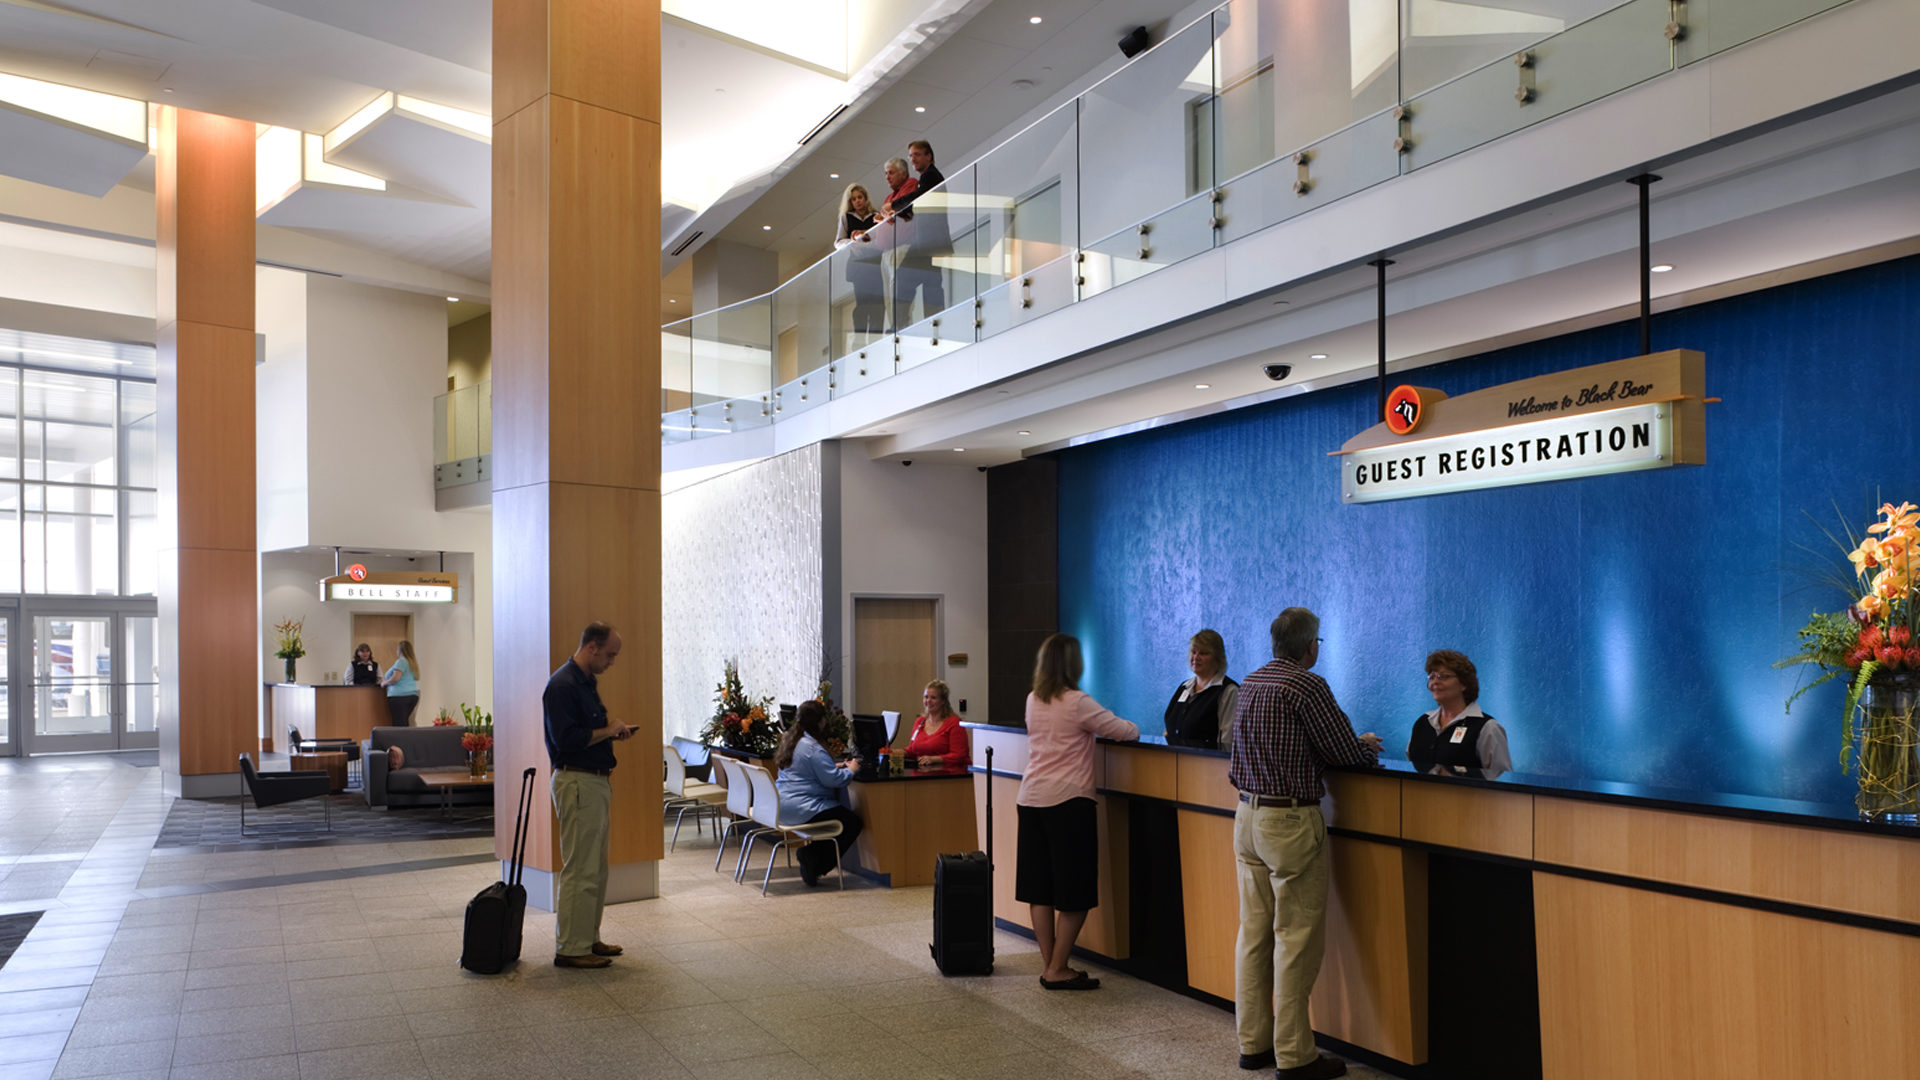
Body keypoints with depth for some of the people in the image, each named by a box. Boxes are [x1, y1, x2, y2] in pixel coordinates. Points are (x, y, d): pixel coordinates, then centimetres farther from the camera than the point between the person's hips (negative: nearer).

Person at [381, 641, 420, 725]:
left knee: (399, 724, -10)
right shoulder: (414, 662, 18)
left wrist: (384, 683, 0)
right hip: (413, 695, 8)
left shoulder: (401, 661, -8)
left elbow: (395, 678, -17)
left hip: (400, 696, -8)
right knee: (404, 723, 9)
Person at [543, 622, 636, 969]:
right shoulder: (562, 685, -17)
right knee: (580, 869, -5)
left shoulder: (588, 682, 15)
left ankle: (588, 938, 24)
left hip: (597, 782, 10)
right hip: (576, 782, -10)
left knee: (596, 868, 15)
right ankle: (570, 948, 4)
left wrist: (614, 730, 7)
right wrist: (607, 732, -14)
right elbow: (565, 738, -24)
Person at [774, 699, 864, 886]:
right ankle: (813, 869, -2)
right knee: (853, 822, -3)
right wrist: (850, 770, -1)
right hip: (800, 808, -11)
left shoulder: (789, 740, 13)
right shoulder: (812, 747, -18)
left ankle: (808, 860, 18)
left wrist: (836, 766, 20)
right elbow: (833, 779, -21)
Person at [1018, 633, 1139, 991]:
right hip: (1067, 800, -7)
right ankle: (1057, 970, 5)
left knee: (1039, 888, 10)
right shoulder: (1077, 703, -12)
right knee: (1075, 893, 3)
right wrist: (1133, 728, 15)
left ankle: (1049, 965, 17)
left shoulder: (1033, 701, 9)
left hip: (1031, 799, 7)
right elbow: (1123, 730, -6)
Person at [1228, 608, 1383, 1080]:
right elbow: (1344, 752, -12)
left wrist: (1354, 743, 17)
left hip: (1247, 817, 8)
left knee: (1254, 932, 12)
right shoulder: (1307, 686, -14)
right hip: (1290, 822, -8)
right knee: (1296, 939, 0)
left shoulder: (1251, 683, 10)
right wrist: (1367, 745, 11)